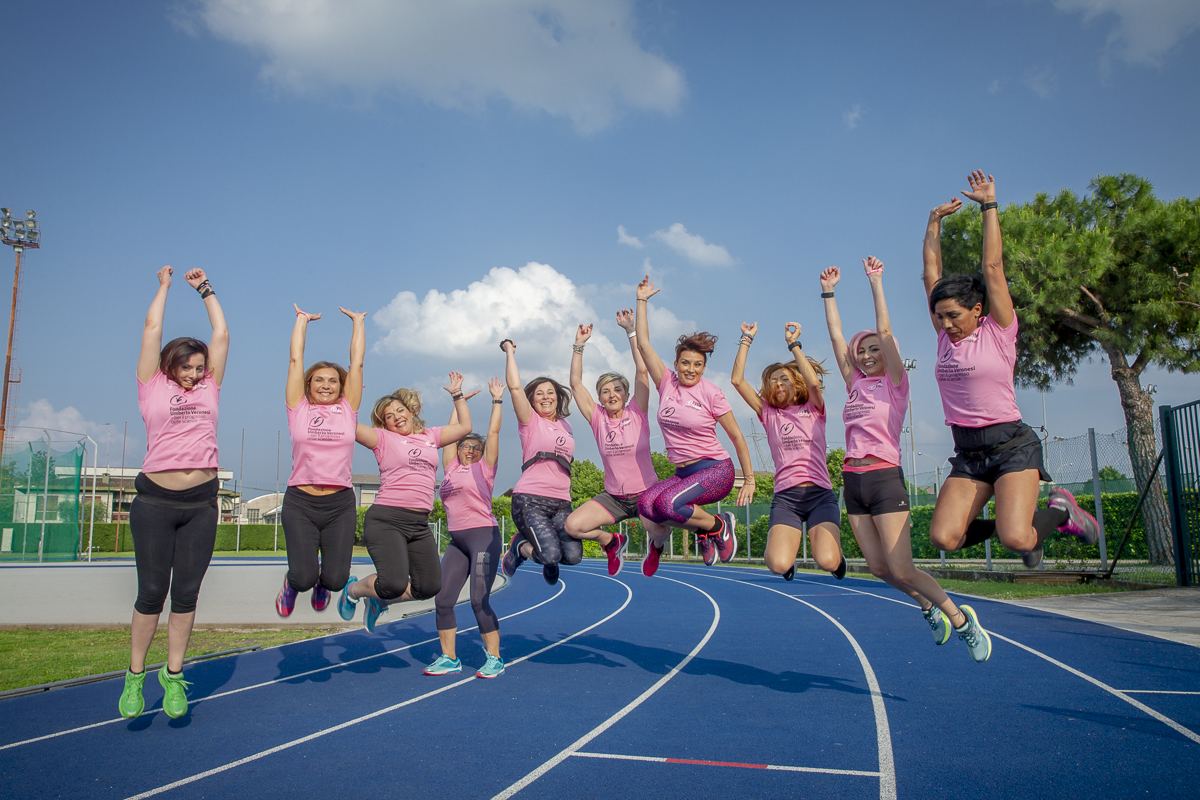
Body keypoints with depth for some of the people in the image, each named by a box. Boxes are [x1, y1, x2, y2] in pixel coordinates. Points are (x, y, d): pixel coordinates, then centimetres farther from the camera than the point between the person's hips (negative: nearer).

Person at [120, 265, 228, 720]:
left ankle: (173, 675, 18)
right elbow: (152, 330, 8)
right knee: (151, 592, 2)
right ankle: (135, 676, 18)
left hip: (201, 502, 2)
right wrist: (164, 286, 19)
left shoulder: (209, 390, 13)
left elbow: (221, 335, 16)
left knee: (186, 593, 6)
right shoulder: (153, 389, 7)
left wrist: (205, 288, 24)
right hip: (156, 500, -2)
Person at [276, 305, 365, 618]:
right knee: (304, 577, -11)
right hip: (300, 502, -1)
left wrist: (358, 321, 19)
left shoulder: (348, 409, 9)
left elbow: (357, 361, 10)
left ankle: (321, 584, 33)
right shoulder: (299, 408, 7)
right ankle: (293, 582, 28)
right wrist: (302, 320, 18)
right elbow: (296, 358, 8)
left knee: (336, 579, -6)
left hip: (340, 504, 1)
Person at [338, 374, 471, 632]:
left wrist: (457, 394, 19)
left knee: (428, 587, 4)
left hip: (420, 523, 5)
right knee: (394, 584, -19)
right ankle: (353, 589, 15)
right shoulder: (383, 438, 4)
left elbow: (465, 427, 20)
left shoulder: (431, 436, 16)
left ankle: (380, 600, 31)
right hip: (386, 519, -5)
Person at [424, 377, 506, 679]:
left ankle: (494, 659, 3)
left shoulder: (484, 468, 4)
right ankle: (448, 658, 14)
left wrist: (497, 400, 6)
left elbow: (493, 432, 1)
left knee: (479, 600, -10)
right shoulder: (451, 468, 15)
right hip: (457, 540, 6)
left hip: (483, 536, -5)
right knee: (442, 600, 2)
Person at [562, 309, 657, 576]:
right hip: (613, 497, 2)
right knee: (572, 525, -19)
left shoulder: (636, 413, -3)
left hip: (646, 492, -2)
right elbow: (576, 384, -3)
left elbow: (642, 370, -11)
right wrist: (579, 345, -7)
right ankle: (612, 541, 13)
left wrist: (631, 330, -13)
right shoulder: (598, 419, 2)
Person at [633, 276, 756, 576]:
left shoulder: (710, 393, -6)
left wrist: (749, 480, -2)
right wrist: (642, 301, 0)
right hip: (683, 473, 4)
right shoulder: (667, 383, 4)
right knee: (646, 504, -25)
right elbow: (643, 344, 2)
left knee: (668, 503, -29)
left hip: (715, 470, -4)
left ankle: (717, 526, -3)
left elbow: (736, 436, -1)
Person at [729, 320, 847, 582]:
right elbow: (737, 380, 6)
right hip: (785, 497, 1)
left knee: (826, 561, -23)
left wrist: (794, 344, -5)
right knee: (779, 565, -21)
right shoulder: (769, 414, 15)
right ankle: (776, 547, 17)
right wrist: (747, 339, 6)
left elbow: (813, 382, -9)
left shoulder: (814, 409, 13)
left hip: (820, 493, -1)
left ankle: (837, 553, 16)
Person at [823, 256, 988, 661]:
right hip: (853, 479, 6)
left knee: (900, 570, -6)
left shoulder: (895, 382, 2)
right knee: (880, 569, 7)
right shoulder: (855, 385, 14)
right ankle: (929, 608, 33)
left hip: (885, 478, -6)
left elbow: (884, 330, -6)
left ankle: (962, 621, 13)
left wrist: (875, 282, -6)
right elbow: (837, 338, 12)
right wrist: (828, 292, 11)